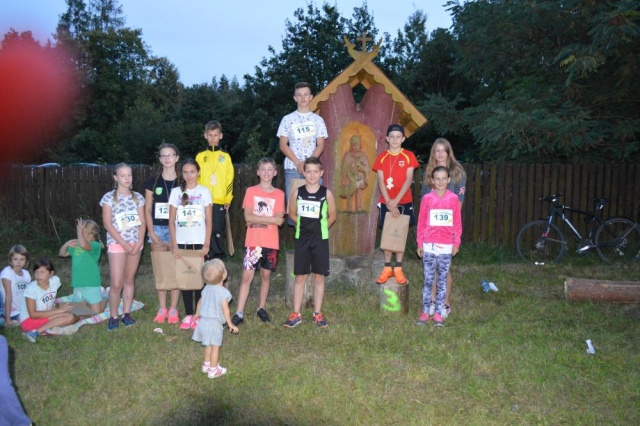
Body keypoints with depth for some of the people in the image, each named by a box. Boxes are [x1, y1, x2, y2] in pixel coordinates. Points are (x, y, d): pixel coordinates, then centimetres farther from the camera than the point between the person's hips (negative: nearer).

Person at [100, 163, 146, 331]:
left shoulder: (137, 197, 7)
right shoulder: (109, 197, -3)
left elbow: (142, 221, 5)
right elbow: (107, 224, -8)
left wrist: (139, 242, -8)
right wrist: (124, 244, -13)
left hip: (135, 243, 3)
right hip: (117, 243, -3)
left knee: (129, 280, 9)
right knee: (116, 283, -7)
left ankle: (126, 314, 18)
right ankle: (113, 316, 7)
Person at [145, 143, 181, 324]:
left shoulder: (182, 182, 2)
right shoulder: (152, 182, 5)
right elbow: (147, 209, 5)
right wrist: (152, 233, -4)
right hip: (157, 229, 1)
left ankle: (173, 309, 8)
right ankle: (162, 308, 14)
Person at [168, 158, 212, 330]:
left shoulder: (204, 192, 1)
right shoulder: (176, 192, 4)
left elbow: (208, 221, 0)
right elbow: (171, 221, 3)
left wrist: (206, 244, -7)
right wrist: (174, 245, -4)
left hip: (199, 243, -2)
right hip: (181, 243, 2)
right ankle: (188, 315, 12)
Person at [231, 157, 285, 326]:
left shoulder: (279, 194, 4)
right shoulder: (251, 191, 2)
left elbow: (279, 219, -6)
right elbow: (248, 217, -7)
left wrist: (257, 220, -11)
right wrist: (271, 219, -10)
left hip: (271, 242, 2)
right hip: (253, 241, -1)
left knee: (266, 274, 11)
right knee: (247, 276, -5)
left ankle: (261, 308, 26)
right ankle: (239, 313, -2)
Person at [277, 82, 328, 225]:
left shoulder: (318, 120, 10)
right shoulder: (287, 119, 7)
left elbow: (320, 145, 4)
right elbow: (283, 145, 2)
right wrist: (298, 163, -10)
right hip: (292, 167, 0)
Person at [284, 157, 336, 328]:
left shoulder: (326, 193, -5)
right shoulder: (297, 192, -2)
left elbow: (332, 216, 6)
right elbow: (292, 213, 10)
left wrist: (320, 228, 6)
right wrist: (304, 225, 9)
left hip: (320, 240, -1)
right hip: (301, 239, 1)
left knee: (319, 277, 6)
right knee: (299, 276, 6)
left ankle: (317, 313, 17)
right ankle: (296, 314, 14)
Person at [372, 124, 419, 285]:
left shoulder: (409, 156, -2)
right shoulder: (382, 157, 1)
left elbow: (408, 180, -8)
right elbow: (380, 182, -4)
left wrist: (396, 201, -16)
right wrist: (389, 203, -15)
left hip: (404, 202, -1)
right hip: (386, 202, 1)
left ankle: (398, 269, 11)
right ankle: (387, 268, 15)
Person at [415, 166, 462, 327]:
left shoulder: (453, 198, 0)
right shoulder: (427, 198, -1)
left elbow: (457, 223, 4)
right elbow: (421, 222, 2)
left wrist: (456, 243, 3)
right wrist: (420, 244, 1)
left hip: (446, 247, 1)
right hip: (429, 246, 0)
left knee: (442, 280, 7)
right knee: (428, 280, 4)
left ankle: (438, 313, 14)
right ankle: (425, 312, 12)